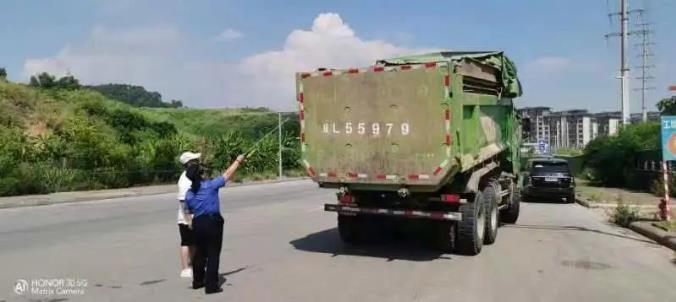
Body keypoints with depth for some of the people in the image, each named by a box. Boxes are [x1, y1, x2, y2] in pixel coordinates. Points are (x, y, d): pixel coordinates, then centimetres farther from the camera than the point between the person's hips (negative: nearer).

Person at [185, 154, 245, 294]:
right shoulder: (210, 184, -7)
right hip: (213, 221, -5)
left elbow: (190, 212, 10)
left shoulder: (188, 194, 6)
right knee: (213, 254, 0)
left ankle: (197, 281, 31)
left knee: (200, 253, 19)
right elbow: (227, 174, 0)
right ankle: (211, 285, 2)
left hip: (198, 223, 5)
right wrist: (238, 161, 11)